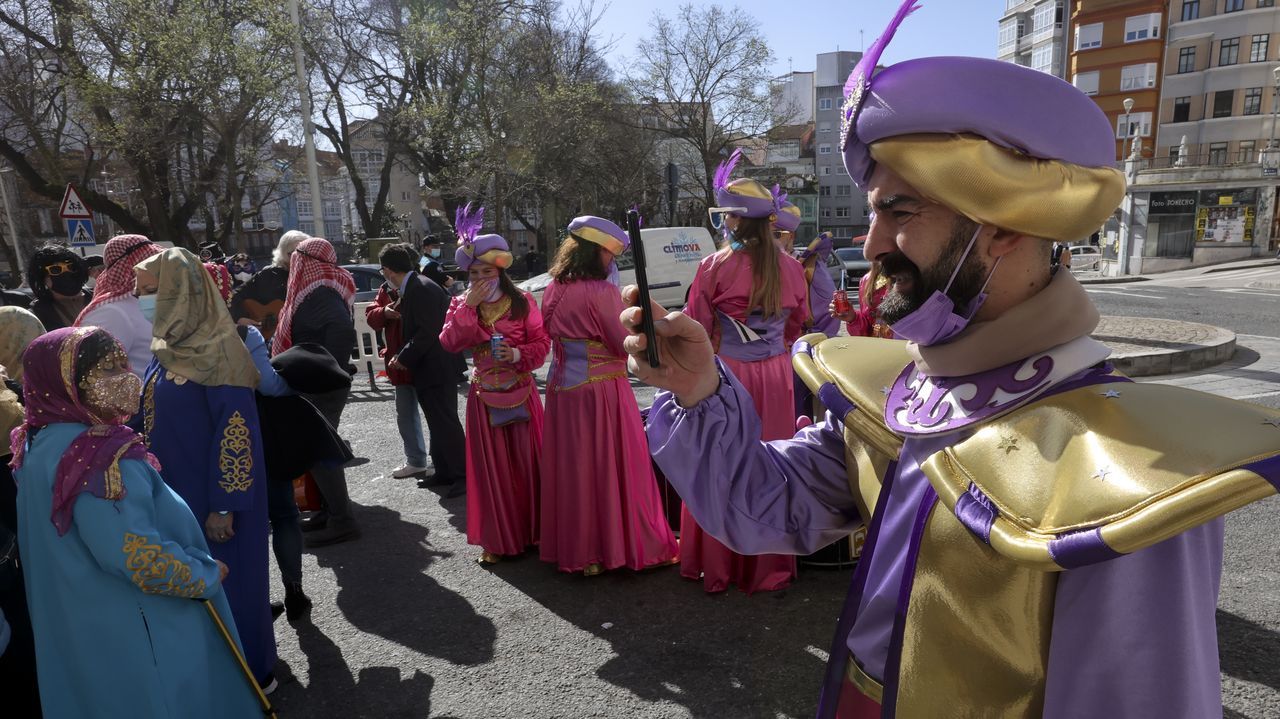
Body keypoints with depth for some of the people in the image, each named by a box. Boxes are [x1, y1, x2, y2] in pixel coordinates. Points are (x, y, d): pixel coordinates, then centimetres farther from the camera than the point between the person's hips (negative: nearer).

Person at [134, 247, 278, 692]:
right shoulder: (169, 346, 6)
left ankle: (249, 672, 25)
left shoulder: (216, 351, -19)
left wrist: (225, 504, -22)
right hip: (175, 489, 8)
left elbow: (236, 431, -21)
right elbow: (154, 420, 15)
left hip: (214, 492, -8)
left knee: (228, 579, 7)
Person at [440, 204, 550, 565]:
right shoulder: (461, 305, 5)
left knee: (526, 462, 6)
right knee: (491, 467, 5)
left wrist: (518, 354, -20)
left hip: (521, 393, -1)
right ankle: (496, 540, 16)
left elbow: (542, 342, -2)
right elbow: (448, 342, -11)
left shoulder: (522, 301, -2)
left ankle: (531, 530, 22)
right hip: (485, 396, 2)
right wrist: (468, 306, -18)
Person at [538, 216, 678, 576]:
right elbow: (626, 346, -12)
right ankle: (620, 545, 15)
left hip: (562, 387, 7)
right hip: (602, 389, -7)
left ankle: (573, 547, 25)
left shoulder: (553, 292, 7)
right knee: (613, 469, 4)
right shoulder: (602, 292, -15)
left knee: (571, 468, 14)